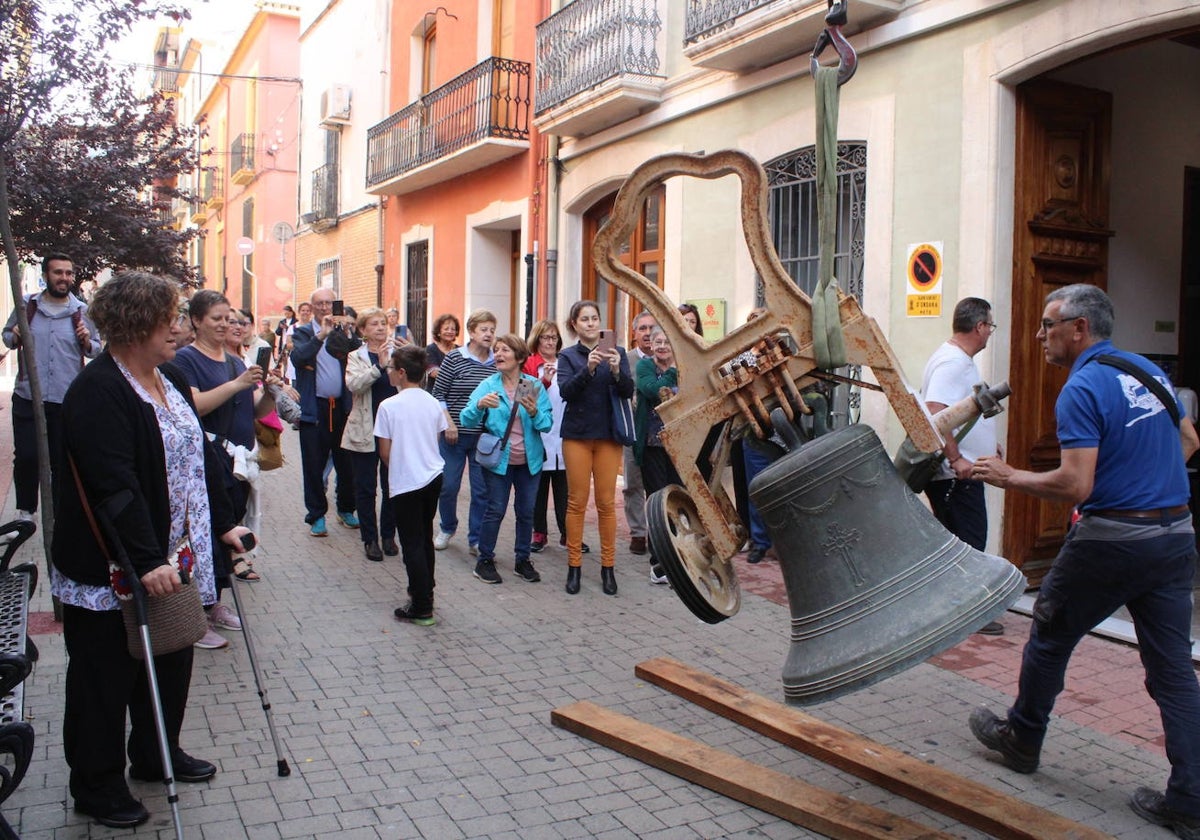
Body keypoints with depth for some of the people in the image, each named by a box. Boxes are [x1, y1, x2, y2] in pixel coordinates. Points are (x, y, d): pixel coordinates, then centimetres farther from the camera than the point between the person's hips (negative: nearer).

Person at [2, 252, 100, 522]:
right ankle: (25, 510, 20)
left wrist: (87, 342, -13)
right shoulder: (26, 305, 3)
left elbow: (97, 350, 9)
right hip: (27, 398, 0)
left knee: (61, 460, 8)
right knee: (25, 457, 1)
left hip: (67, 401, 0)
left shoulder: (82, 311, 2)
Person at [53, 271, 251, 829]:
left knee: (171, 662, 18)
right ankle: (96, 787, 24)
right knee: (104, 676, 7)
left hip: (169, 559, 8)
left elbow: (200, 457, 16)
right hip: (109, 571, -8)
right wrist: (147, 562, -30)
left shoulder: (172, 381, 9)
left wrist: (223, 523, 14)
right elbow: (114, 485, -27)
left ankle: (156, 755, 38)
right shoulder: (97, 391, -20)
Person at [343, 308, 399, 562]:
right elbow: (353, 384, -17)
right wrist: (380, 365, -26)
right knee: (365, 488, 5)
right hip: (365, 431, -1)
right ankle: (370, 538, 16)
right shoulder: (356, 357, 1)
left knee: (392, 485, 7)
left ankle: (388, 534, 22)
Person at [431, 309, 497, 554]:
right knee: (448, 486, 6)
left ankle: (476, 540, 17)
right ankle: (447, 529, 31)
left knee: (482, 490, 5)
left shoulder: (497, 363, 3)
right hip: (455, 434, -2)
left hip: (485, 436, 2)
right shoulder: (454, 358, -4)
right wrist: (448, 423, -9)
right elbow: (438, 394, -2)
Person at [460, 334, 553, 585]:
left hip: (529, 459, 2)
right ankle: (485, 560, 15)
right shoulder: (487, 385, -4)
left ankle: (523, 560, 24)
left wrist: (534, 413, -27)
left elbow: (547, 423, -7)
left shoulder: (534, 385, -3)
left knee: (526, 511, 10)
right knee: (496, 510, 2)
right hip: (499, 458, -2)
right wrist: (480, 405, -30)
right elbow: (467, 420, -12)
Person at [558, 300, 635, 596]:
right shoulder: (568, 356, 4)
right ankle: (574, 566, 10)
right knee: (576, 502, 2)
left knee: (607, 503, 2)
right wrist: (588, 368, -27)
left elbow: (628, 392, -5)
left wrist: (616, 370, -24)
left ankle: (608, 567, 10)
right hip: (577, 434, 0)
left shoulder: (617, 352, 5)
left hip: (608, 435, 1)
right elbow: (565, 391, -12)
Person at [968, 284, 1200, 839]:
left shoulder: (1082, 389, -16)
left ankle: (1022, 740, 32)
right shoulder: (1148, 370, 10)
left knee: (1050, 636, 13)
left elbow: (1075, 485, -23)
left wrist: (1009, 477, -11)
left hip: (1110, 541, -7)